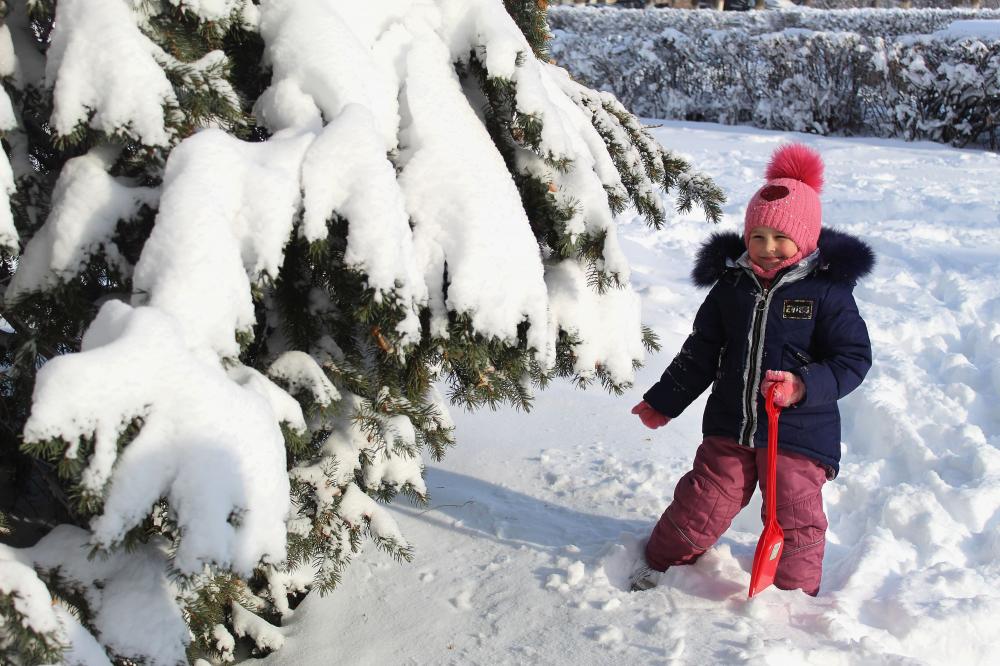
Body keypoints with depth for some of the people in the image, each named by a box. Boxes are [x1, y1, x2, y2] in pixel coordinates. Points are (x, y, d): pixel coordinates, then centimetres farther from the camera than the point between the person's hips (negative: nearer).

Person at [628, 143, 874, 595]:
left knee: (795, 516, 7)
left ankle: (796, 596, 31)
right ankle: (660, 562, 32)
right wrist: (663, 402, 14)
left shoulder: (828, 290, -9)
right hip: (730, 423, 3)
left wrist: (805, 386, -25)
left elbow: (854, 358, -8)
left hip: (799, 429, -2)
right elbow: (701, 351, 11)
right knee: (702, 502, 8)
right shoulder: (731, 282, 1)